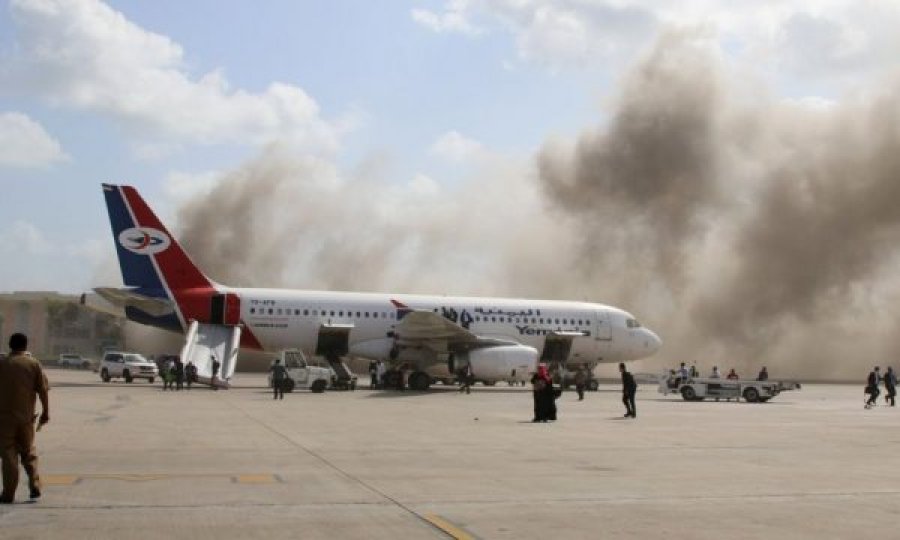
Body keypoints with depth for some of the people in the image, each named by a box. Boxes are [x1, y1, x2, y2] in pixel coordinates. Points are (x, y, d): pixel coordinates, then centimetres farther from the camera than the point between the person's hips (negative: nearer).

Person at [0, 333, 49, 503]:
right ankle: (35, 487, 9)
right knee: (29, 453, 17)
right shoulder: (34, 364, -1)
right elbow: (43, 391, -3)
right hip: (26, 416, 1)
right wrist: (45, 412, 5)